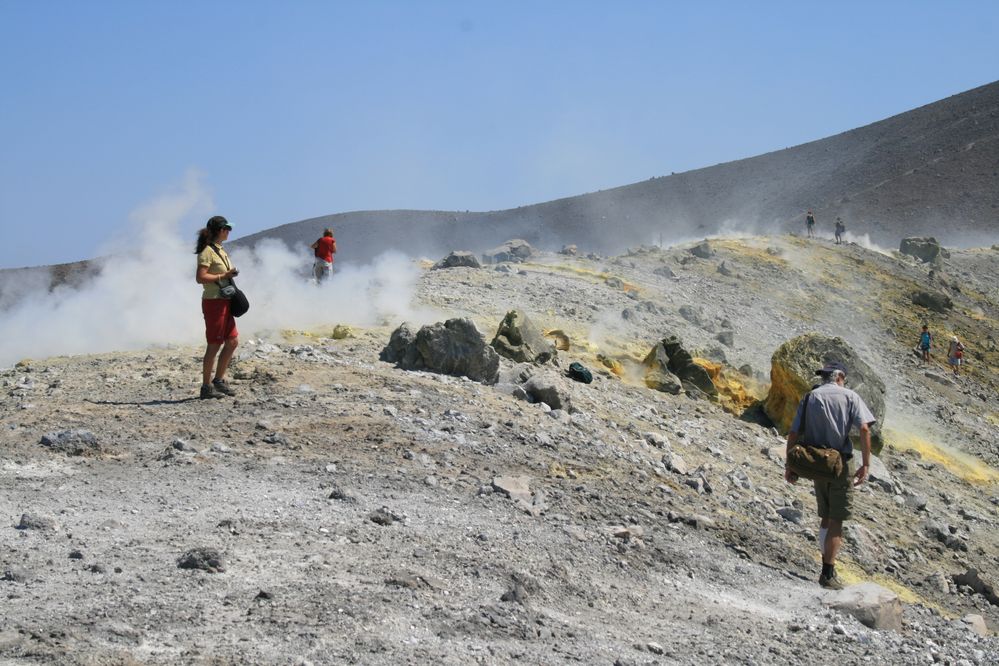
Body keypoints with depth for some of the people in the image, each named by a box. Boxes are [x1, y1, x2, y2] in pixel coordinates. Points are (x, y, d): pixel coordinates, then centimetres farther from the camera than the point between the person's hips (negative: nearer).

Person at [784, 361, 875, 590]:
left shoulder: (809, 397, 7)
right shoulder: (849, 396, -1)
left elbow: (793, 434, 2)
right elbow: (864, 429, -14)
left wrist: (789, 465, 6)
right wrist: (865, 465, -14)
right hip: (840, 463, -4)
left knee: (826, 518, 19)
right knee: (836, 520, 1)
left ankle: (827, 566, 23)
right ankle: (828, 574, 0)